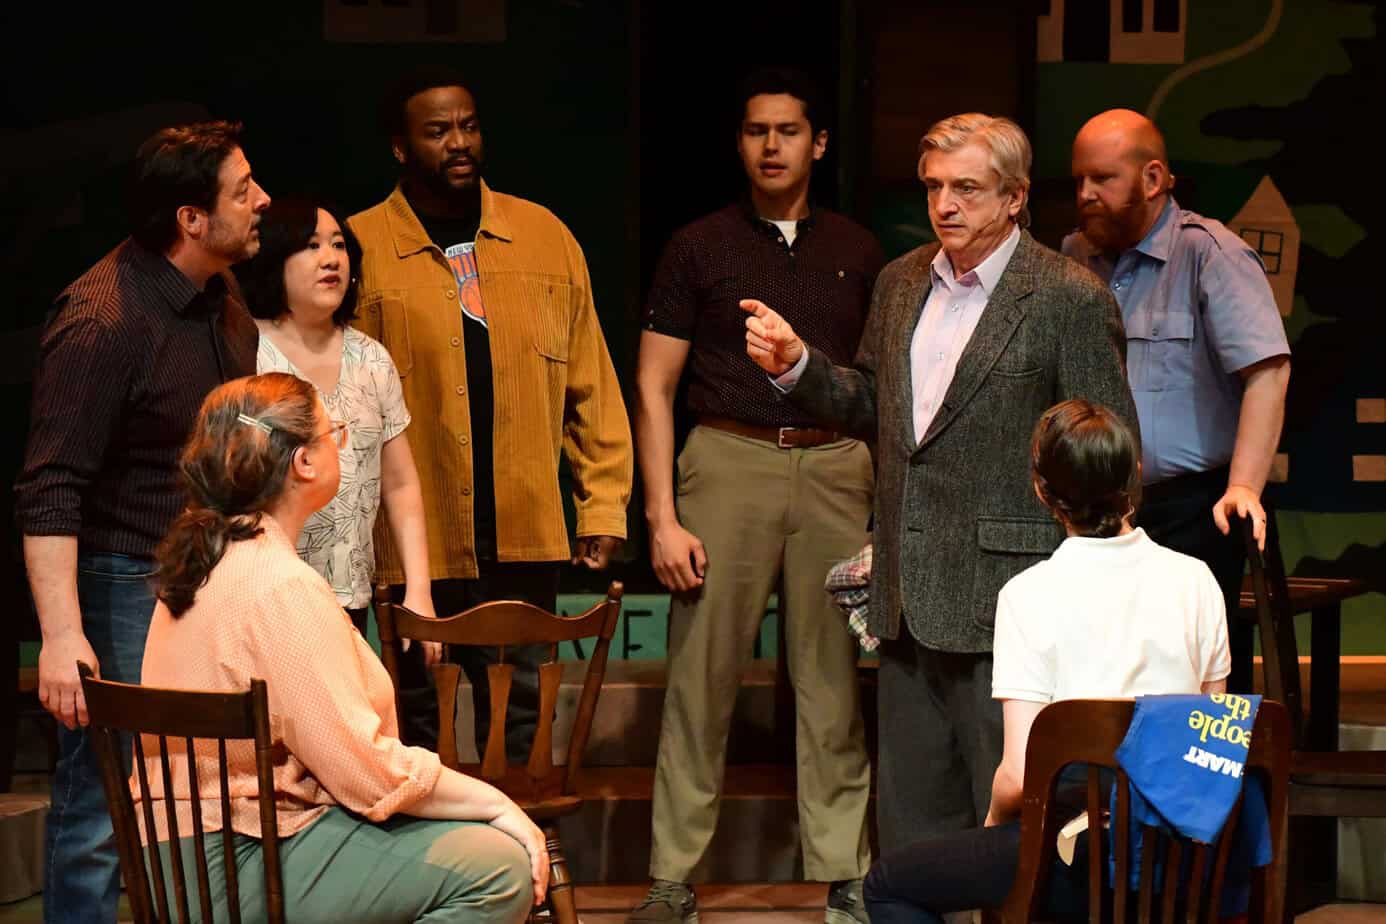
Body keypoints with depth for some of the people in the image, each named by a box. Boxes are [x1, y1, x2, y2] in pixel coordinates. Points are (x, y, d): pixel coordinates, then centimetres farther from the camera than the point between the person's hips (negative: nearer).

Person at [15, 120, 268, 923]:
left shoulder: (222, 302, 6)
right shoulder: (103, 322, -20)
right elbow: (49, 493, -22)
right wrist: (62, 637, -29)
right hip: (122, 580, -8)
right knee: (102, 809, -5)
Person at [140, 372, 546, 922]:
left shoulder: (206, 561, 11)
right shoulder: (283, 587, -20)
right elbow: (366, 772, -20)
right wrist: (496, 804, -10)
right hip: (242, 869, -10)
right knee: (498, 868, -16)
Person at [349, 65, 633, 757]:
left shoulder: (543, 235, 8)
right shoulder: (360, 248, -1)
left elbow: (589, 383, 9)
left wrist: (603, 505, 4)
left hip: (526, 541, 2)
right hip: (414, 542, -2)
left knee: (519, 723, 10)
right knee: (418, 722, 8)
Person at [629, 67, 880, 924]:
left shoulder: (857, 251, 12)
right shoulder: (700, 247, 6)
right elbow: (653, 386, 4)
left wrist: (892, 501, 4)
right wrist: (663, 518, -4)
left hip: (836, 468, 2)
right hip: (728, 462, -2)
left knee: (835, 680, 3)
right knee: (702, 677, -3)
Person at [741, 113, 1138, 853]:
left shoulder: (1070, 299, -9)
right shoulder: (900, 283, 13)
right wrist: (796, 366, 3)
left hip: (1006, 603, -7)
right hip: (910, 598, 7)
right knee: (911, 815, 13)